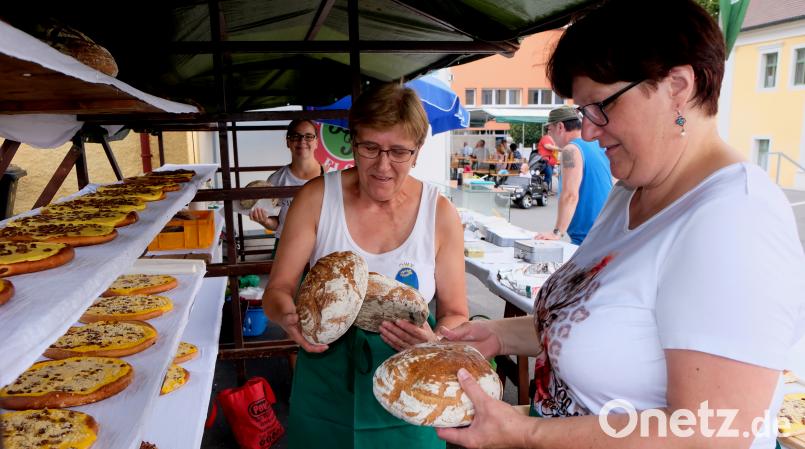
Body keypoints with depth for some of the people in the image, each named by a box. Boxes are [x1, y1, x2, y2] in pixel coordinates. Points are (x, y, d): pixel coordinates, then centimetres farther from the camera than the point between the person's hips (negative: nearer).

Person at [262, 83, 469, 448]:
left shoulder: (440, 214, -10)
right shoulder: (317, 198, -10)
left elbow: (455, 315, -4)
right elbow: (277, 291, -7)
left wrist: (435, 342, -26)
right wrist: (289, 316, -29)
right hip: (324, 391, 1)